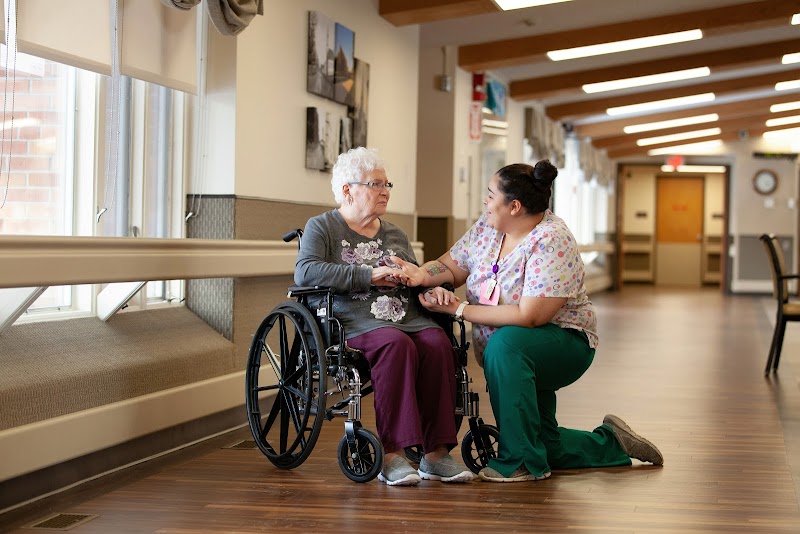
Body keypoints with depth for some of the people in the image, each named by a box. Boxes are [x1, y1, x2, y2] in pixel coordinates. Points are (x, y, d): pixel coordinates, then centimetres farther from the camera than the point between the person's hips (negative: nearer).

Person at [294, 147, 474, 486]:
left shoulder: (395, 234, 28)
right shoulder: (322, 227, 10)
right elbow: (305, 272, -8)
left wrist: (432, 288, 5)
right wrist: (368, 276, -12)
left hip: (407, 316, 5)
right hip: (355, 320, -5)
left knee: (438, 343, -28)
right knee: (396, 345, -36)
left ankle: (436, 453, -28)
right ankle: (392, 455, -36)